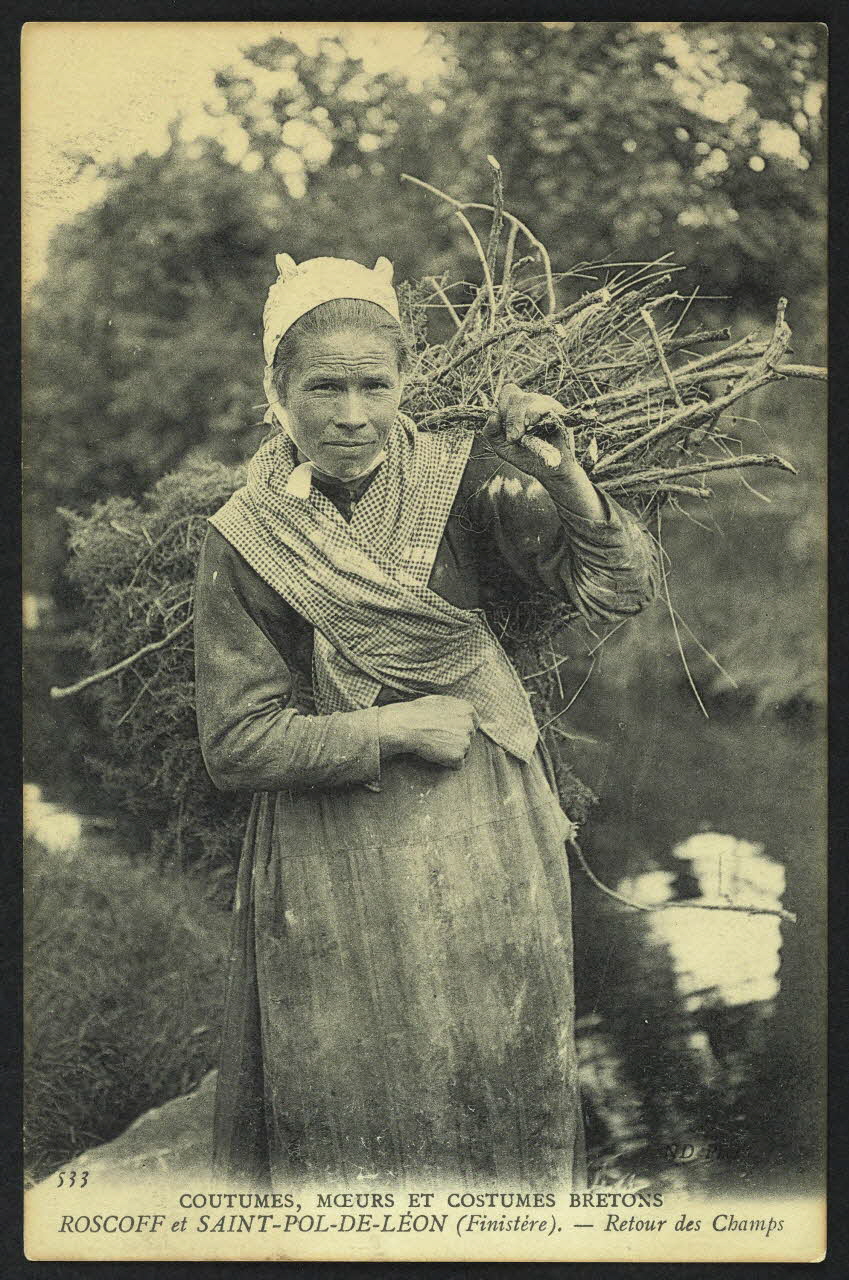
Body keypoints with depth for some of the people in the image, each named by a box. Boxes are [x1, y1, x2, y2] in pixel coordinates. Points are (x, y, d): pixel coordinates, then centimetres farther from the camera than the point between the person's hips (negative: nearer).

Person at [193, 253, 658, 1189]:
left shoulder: (462, 479, -6)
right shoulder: (245, 540, -8)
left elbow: (619, 589, -9)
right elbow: (237, 743, -9)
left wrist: (561, 476, -22)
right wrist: (397, 730, -13)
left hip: (485, 839, 2)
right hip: (335, 859, -1)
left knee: (495, 1076, 14)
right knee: (353, 1108, 11)